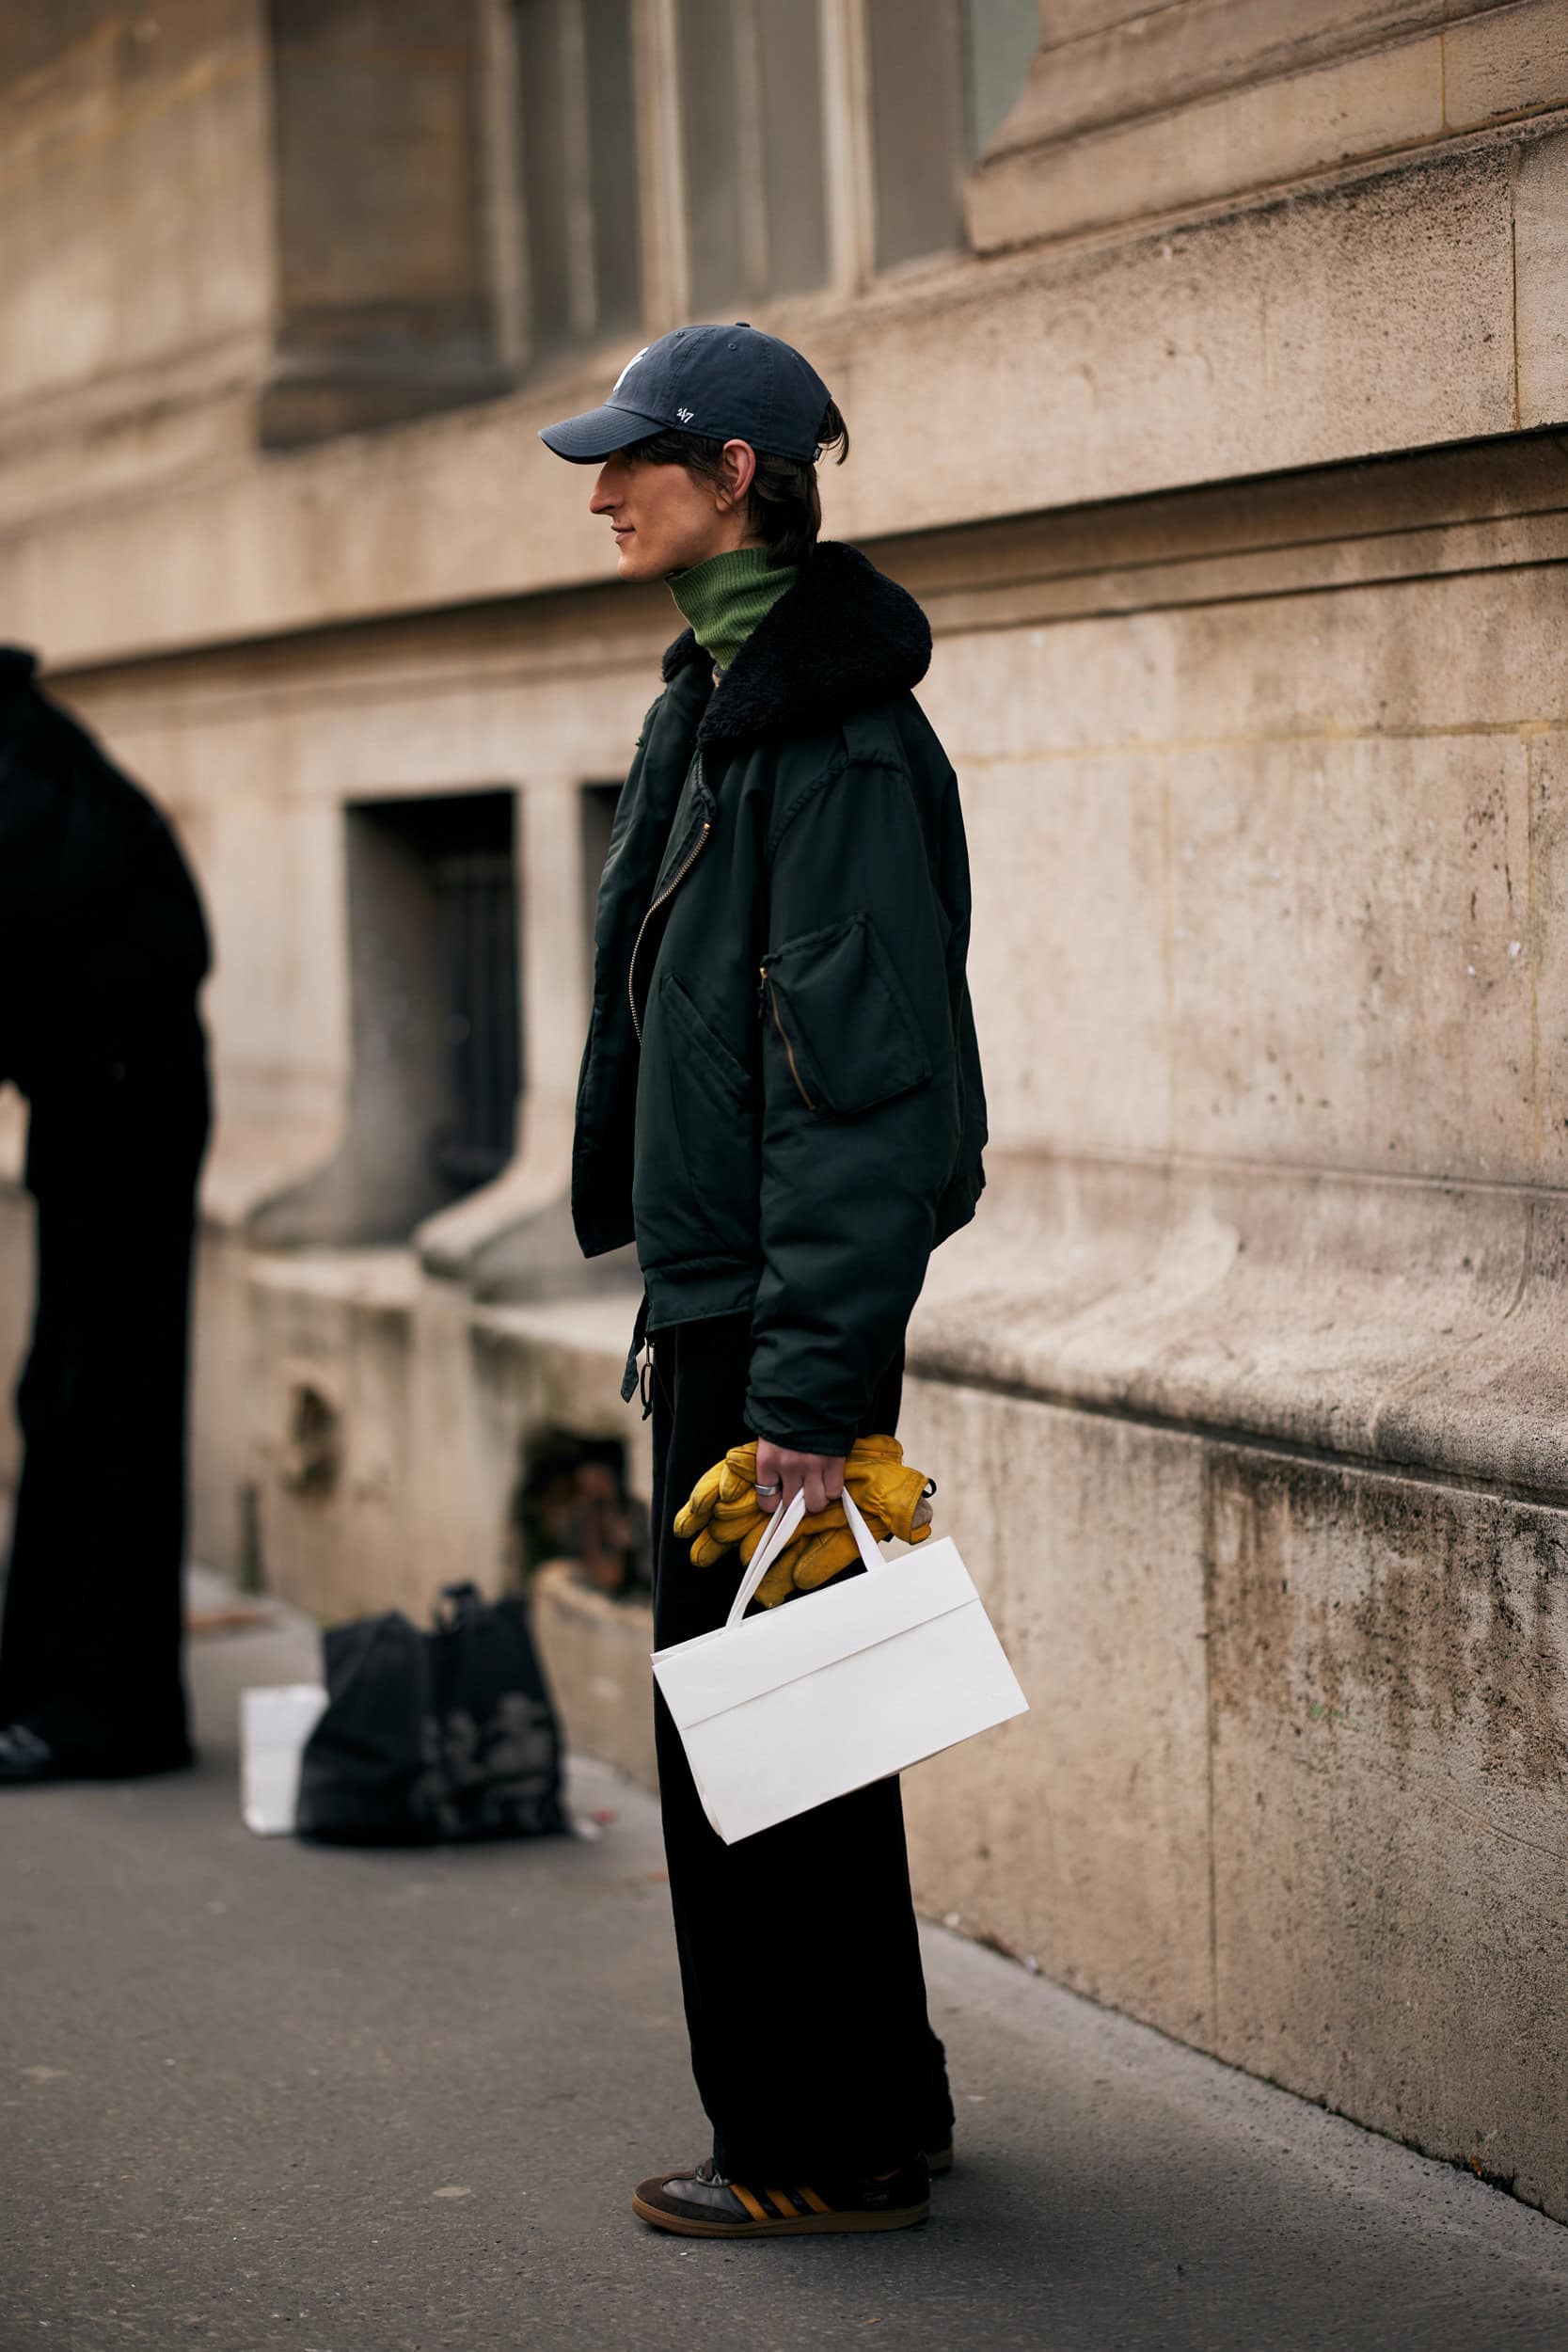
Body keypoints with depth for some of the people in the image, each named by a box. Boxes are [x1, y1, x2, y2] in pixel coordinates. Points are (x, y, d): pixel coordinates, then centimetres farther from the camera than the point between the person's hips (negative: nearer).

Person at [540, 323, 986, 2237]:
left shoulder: (834, 734, -18)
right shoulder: (720, 694, 14)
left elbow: (865, 1077, -22)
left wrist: (810, 1377, -25)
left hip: (779, 1304, -10)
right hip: (724, 1287, 10)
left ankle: (820, 2148, 11)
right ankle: (877, 2102, 29)